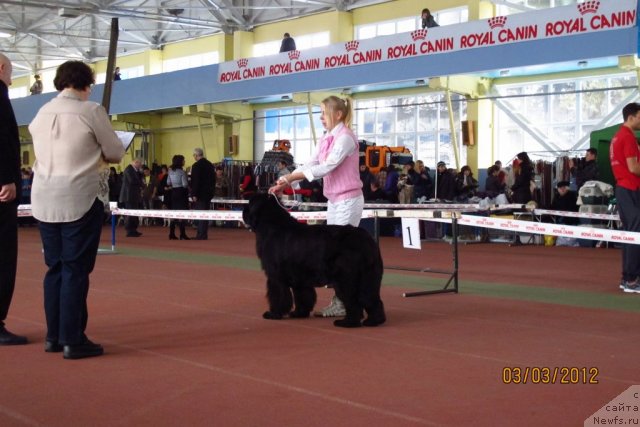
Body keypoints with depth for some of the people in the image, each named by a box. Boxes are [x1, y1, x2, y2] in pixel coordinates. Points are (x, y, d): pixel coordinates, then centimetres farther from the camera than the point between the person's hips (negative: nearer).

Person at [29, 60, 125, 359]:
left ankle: (53, 336, 17)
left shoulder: (41, 113, 10)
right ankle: (72, 340, 2)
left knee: (54, 267, 13)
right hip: (80, 199, -6)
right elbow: (116, 153, -1)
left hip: (45, 199, 6)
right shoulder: (91, 111, -6)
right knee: (76, 269, -1)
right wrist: (98, 153, 20)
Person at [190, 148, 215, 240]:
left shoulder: (196, 166, -13)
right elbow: (213, 179, 16)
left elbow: (195, 181, -16)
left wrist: (194, 194, -13)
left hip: (200, 194, -7)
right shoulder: (210, 165, 10)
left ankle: (201, 234, -6)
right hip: (209, 193, 7)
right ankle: (203, 234, 14)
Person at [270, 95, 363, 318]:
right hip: (333, 201, 9)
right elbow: (309, 164, 7)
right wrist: (285, 182, -6)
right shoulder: (325, 139, 12)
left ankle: (344, 303, 1)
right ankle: (340, 300, 16)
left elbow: (327, 166, -24)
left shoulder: (345, 137, -15)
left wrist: (290, 176, -25)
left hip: (348, 200, -9)